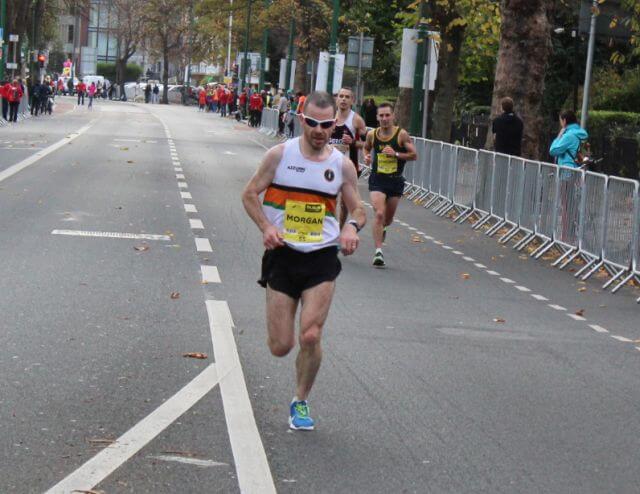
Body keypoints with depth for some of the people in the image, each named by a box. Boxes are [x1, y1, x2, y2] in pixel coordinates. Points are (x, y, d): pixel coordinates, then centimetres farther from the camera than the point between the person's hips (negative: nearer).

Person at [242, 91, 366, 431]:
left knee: (310, 337, -13)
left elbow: (358, 209, 11)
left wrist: (352, 227, -14)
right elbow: (250, 194, 5)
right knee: (280, 347, -1)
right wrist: (266, 227, -13)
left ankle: (301, 402, 10)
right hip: (282, 256, 0)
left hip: (322, 259, 0)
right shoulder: (280, 155, -3)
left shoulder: (342, 165, 2)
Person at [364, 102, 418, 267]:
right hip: (377, 180, -1)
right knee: (379, 213, -18)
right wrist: (366, 156, -3)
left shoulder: (402, 134, -10)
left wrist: (396, 154, -20)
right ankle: (378, 252, -16)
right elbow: (366, 147, 19)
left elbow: (414, 155, -7)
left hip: (395, 181, 1)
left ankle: (381, 229, 52)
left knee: (388, 219, 15)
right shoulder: (372, 134, -3)